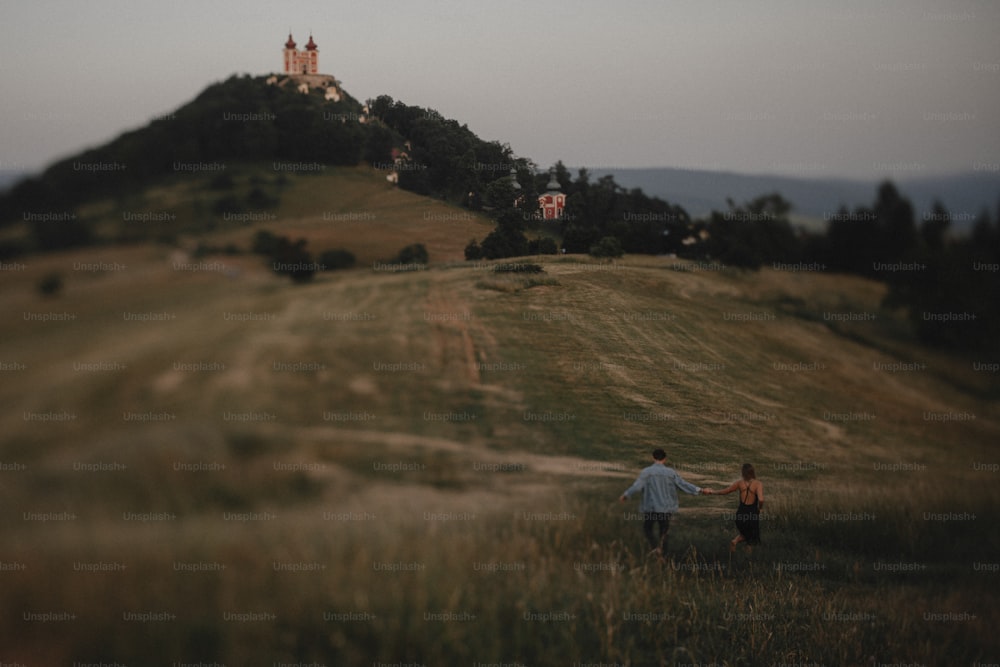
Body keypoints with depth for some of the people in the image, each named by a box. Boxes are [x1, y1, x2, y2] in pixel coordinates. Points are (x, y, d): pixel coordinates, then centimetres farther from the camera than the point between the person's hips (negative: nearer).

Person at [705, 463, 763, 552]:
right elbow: (761, 499, -29)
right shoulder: (758, 484, -14)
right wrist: (760, 507, -7)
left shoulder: (739, 483, -4)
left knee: (745, 534, 29)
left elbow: (724, 492, 3)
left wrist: (713, 492, 21)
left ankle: (735, 541, 1)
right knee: (751, 542, 15)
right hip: (752, 514, -3)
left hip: (741, 513, 3)